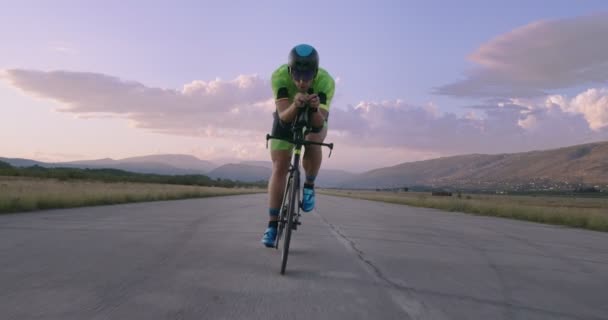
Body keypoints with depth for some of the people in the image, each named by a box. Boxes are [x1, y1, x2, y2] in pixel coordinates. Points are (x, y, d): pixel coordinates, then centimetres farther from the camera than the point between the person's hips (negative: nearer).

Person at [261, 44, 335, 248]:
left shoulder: (326, 81, -34)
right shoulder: (279, 76, -34)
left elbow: (319, 122, -39)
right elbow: (284, 116, -39)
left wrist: (315, 108, -59)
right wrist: (295, 105, -59)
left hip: (315, 118, 0)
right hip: (287, 118, 0)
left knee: (313, 143, -34)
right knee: (279, 168, -8)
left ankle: (309, 186, -4)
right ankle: (272, 225, 0)